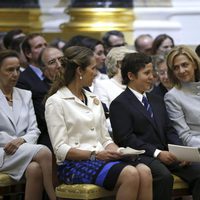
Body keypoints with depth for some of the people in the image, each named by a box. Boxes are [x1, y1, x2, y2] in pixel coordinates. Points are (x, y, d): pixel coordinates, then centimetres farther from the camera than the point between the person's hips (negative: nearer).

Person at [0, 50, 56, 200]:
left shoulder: (25, 95, 19)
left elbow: (34, 130, 12)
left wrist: (22, 140, -10)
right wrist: (14, 141, -11)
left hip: (25, 151, 4)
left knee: (35, 169, -36)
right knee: (44, 152, -32)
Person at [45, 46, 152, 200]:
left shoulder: (94, 99, 19)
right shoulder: (56, 102, -2)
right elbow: (61, 149, -9)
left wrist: (115, 150, -3)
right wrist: (95, 155, -18)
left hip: (101, 158, 6)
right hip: (74, 164, -6)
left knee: (144, 171, -25)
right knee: (130, 174, -32)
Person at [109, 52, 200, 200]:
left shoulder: (157, 101, 25)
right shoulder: (119, 104, 0)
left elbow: (169, 130, 20)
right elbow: (126, 138, -10)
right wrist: (156, 153, -17)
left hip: (165, 154, 7)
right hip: (140, 156, -7)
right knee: (164, 176, -35)